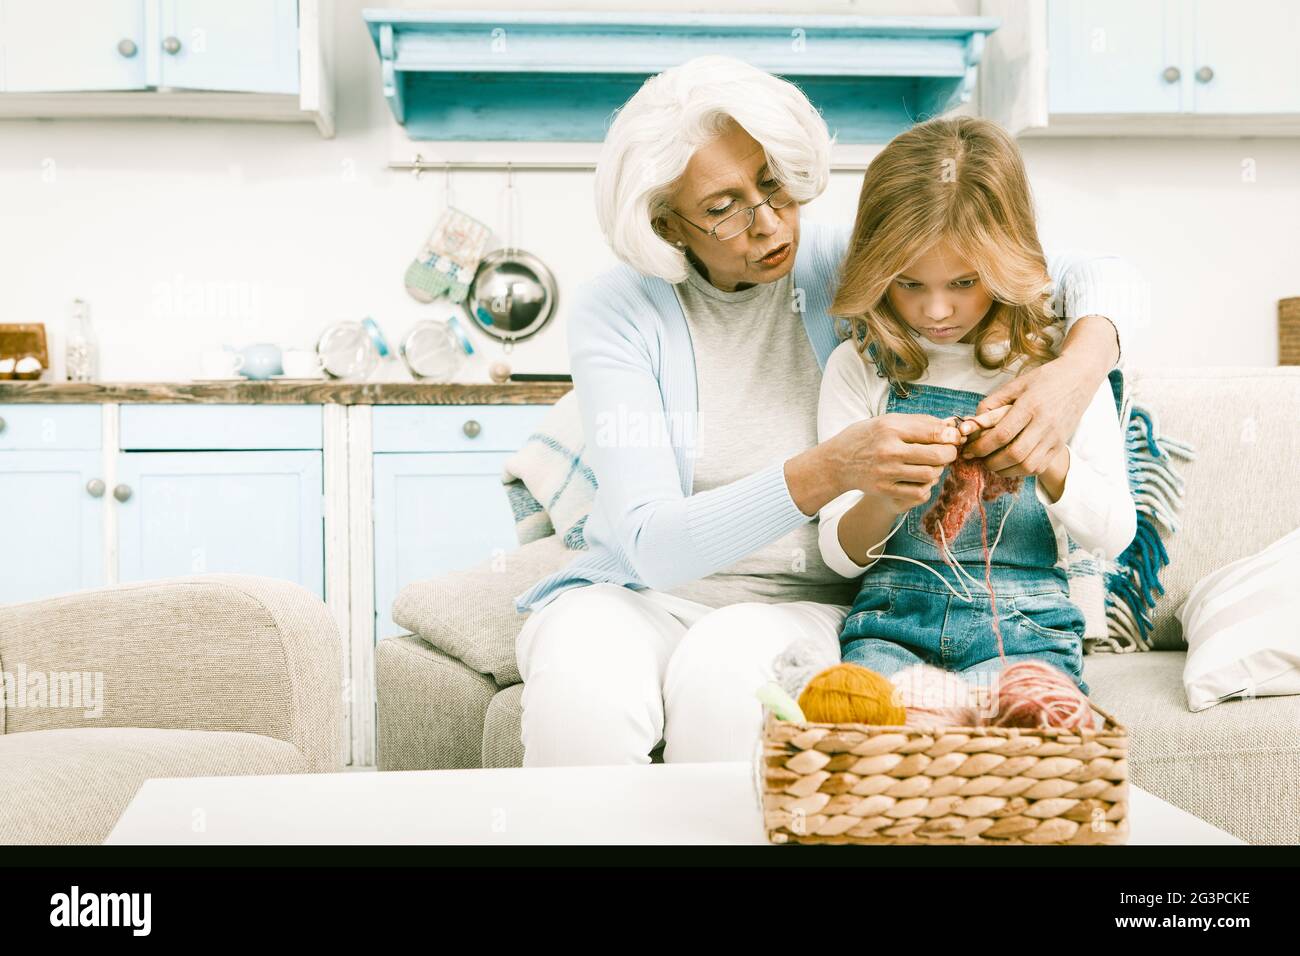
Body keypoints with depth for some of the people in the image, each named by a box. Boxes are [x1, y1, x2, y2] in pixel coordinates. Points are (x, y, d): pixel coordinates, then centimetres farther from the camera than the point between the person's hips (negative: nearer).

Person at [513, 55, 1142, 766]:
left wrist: (1076, 369, -25)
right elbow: (651, 543, -19)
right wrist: (829, 472, -34)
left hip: (800, 603, 1)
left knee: (723, 672, -35)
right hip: (638, 594, 0)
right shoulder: (614, 313, -7)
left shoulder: (846, 266, -3)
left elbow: (1098, 275, -1)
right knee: (580, 695, -36)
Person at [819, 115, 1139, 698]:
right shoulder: (857, 367, 5)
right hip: (891, 620, 1)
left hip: (1023, 627, -1)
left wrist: (1050, 463, -20)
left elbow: (1114, 535, 1)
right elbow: (841, 556, 4)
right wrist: (884, 502, -20)